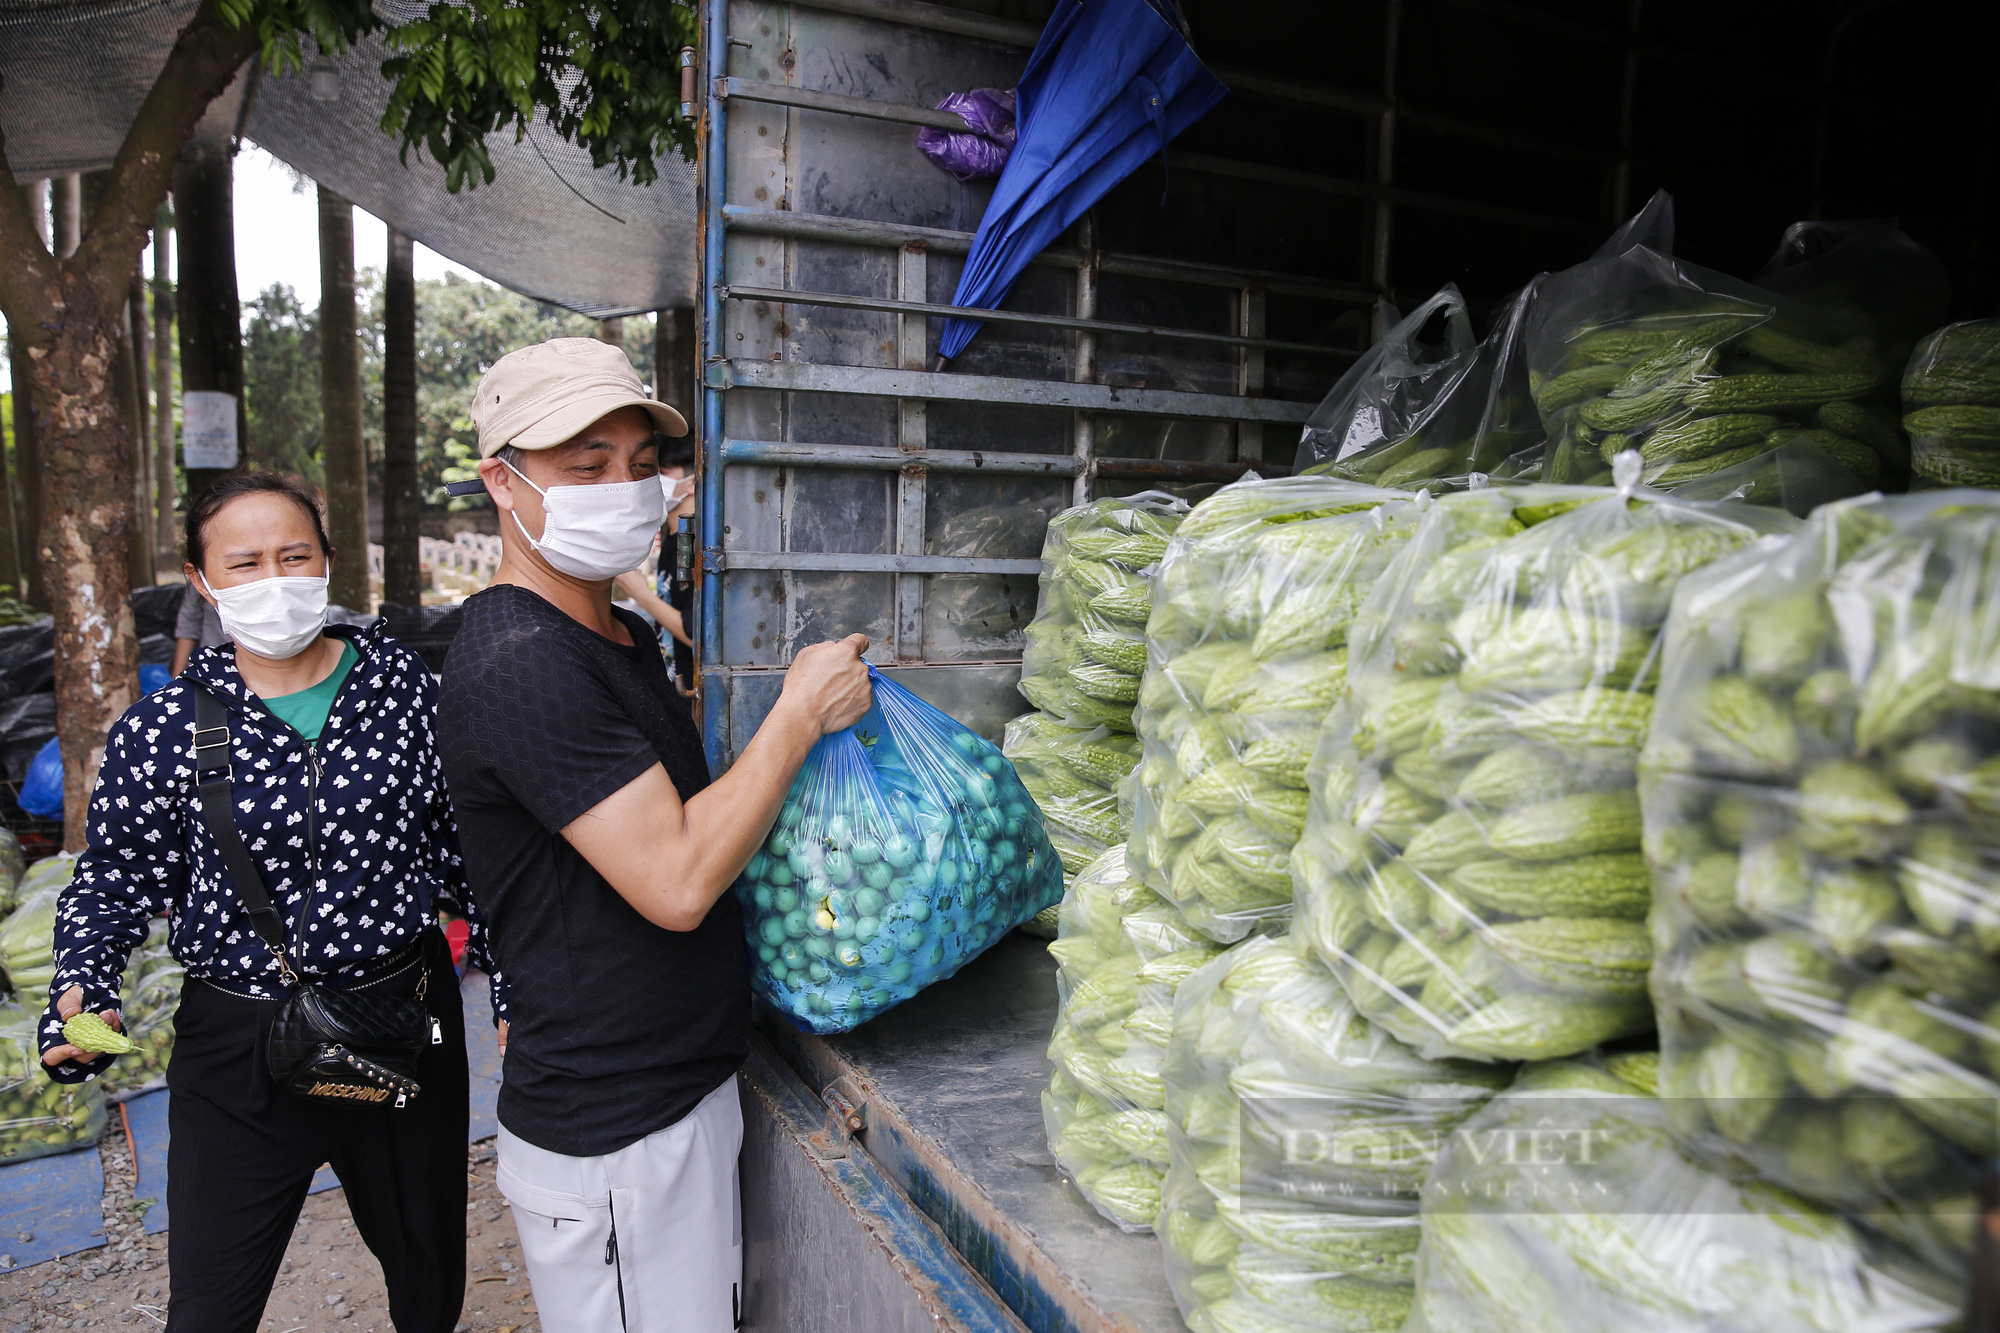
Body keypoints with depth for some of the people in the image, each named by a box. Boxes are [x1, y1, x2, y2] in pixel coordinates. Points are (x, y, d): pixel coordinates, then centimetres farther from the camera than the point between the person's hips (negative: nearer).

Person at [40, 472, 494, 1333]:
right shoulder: (160, 732, -7)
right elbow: (112, 882, 3)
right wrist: (83, 990, -16)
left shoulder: (406, 688, -4)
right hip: (238, 1043, -1)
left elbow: (463, 853, 2)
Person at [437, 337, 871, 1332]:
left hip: (685, 1090, 9)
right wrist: (801, 714, -18)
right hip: (610, 1143, -9)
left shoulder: (628, 636, 9)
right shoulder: (518, 663, -23)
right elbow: (677, 881, -27)